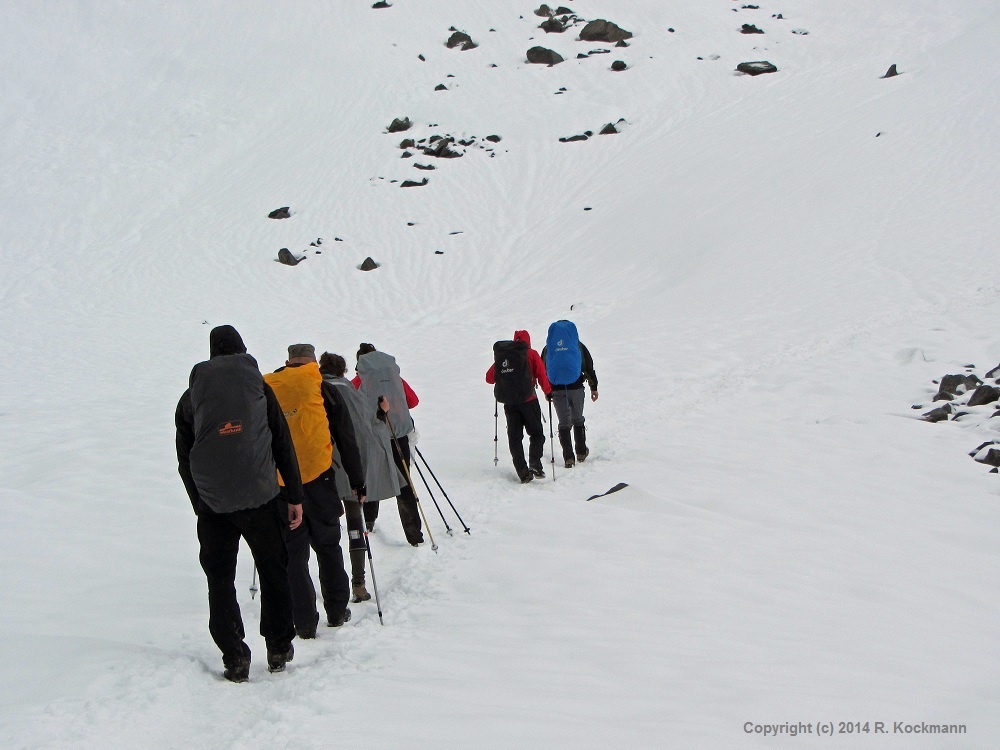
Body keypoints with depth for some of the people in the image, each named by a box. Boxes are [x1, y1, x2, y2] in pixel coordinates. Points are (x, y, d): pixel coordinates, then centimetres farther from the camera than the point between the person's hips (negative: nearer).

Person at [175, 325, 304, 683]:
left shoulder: (190, 397, 9)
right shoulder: (259, 387, 6)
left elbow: (184, 459, 9)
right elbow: (283, 445, 2)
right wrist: (295, 497, 6)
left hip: (212, 503, 1)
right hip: (259, 497, 0)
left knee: (220, 580, 9)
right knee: (273, 570, 13)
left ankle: (235, 659, 5)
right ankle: (279, 649, 18)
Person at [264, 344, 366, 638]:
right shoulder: (322, 389, 0)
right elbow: (345, 439, 2)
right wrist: (357, 480, 9)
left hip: (278, 484, 1)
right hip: (317, 479, -1)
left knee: (293, 553, 8)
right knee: (328, 546, 15)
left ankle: (304, 622, 8)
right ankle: (337, 612, 22)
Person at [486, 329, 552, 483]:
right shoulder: (531, 354, 1)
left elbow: (489, 377, 8)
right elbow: (542, 375, -6)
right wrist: (548, 391, 9)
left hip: (509, 401, 2)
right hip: (528, 400, -2)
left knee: (515, 437, 7)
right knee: (536, 433, 10)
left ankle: (523, 472, 0)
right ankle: (534, 463, -10)